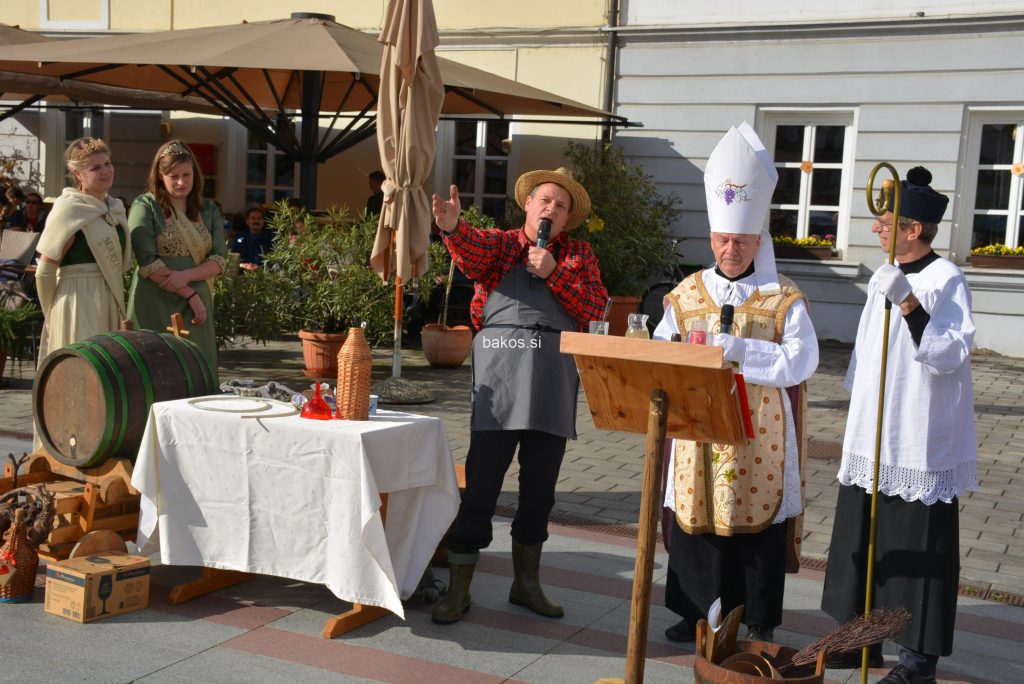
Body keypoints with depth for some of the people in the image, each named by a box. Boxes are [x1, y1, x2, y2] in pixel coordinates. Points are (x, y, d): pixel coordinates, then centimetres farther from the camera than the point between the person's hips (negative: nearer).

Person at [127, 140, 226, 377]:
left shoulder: (208, 209, 12)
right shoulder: (145, 206, 0)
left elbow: (219, 261, 4)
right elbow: (147, 262, -9)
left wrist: (185, 276, -14)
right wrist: (189, 294, -12)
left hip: (196, 305, 4)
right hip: (156, 306, -4)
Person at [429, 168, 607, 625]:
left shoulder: (580, 255, 17)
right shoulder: (501, 242, 9)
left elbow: (595, 307, 3)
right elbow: (473, 252, -15)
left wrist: (553, 274, -8)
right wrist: (452, 227, -36)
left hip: (554, 376, 3)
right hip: (501, 367, -3)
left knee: (540, 485, 10)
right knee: (482, 482, -6)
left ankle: (526, 583, 26)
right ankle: (458, 590, 3)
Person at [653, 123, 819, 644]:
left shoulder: (784, 299, -1)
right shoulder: (686, 295, 8)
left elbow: (800, 361, -12)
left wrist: (742, 350, -21)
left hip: (759, 435, -3)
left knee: (759, 522, 2)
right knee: (695, 519, 7)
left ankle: (760, 624, 15)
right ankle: (696, 612, 22)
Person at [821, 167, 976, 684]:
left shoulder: (945, 280, -13)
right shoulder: (884, 278, 10)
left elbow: (951, 354, -24)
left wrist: (908, 303, -33)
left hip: (919, 443, -8)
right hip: (871, 437, 8)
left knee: (917, 550, 1)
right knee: (863, 543, 15)